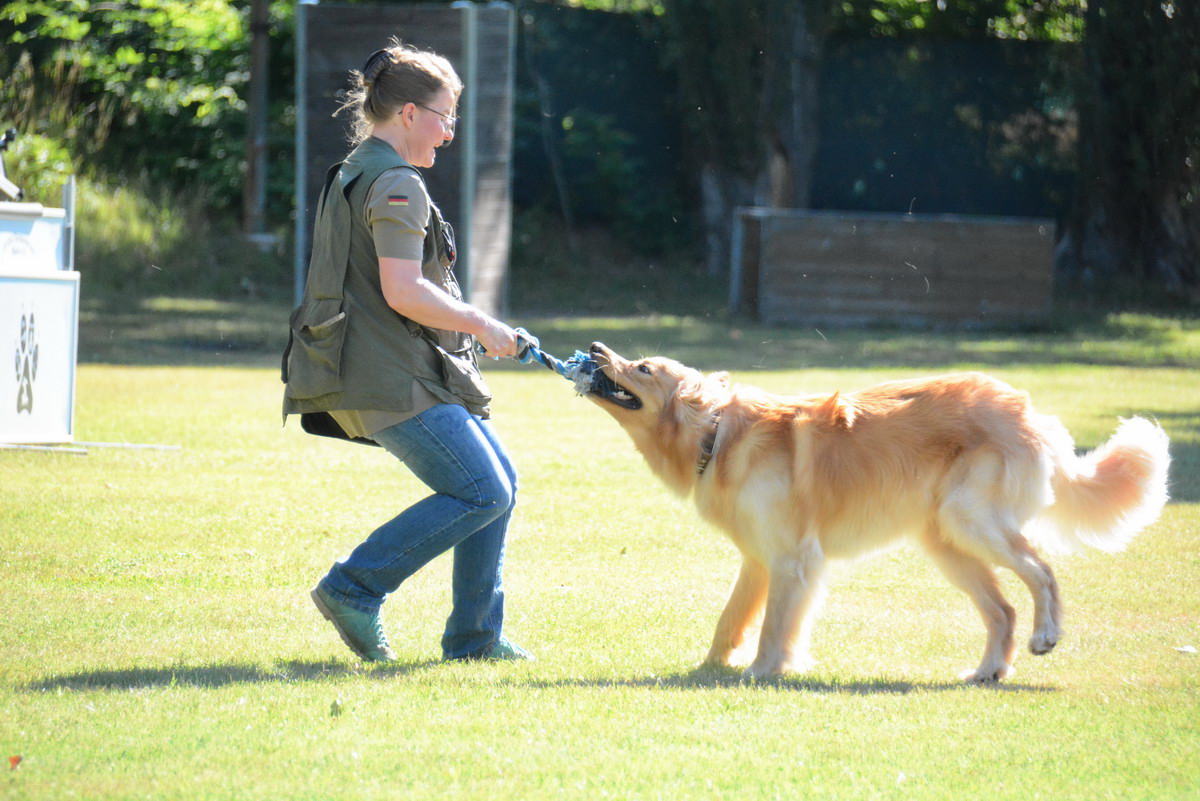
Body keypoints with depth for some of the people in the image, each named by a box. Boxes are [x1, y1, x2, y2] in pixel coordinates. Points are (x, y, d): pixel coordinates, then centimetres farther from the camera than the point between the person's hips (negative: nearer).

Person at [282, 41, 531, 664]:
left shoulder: (351, 177, 20)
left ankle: (474, 635, 12)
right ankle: (353, 589, -7)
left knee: (500, 478, 12)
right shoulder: (397, 185, -14)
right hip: (393, 380, -11)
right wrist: (483, 326, -11)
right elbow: (404, 292, -22)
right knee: (483, 493, -10)